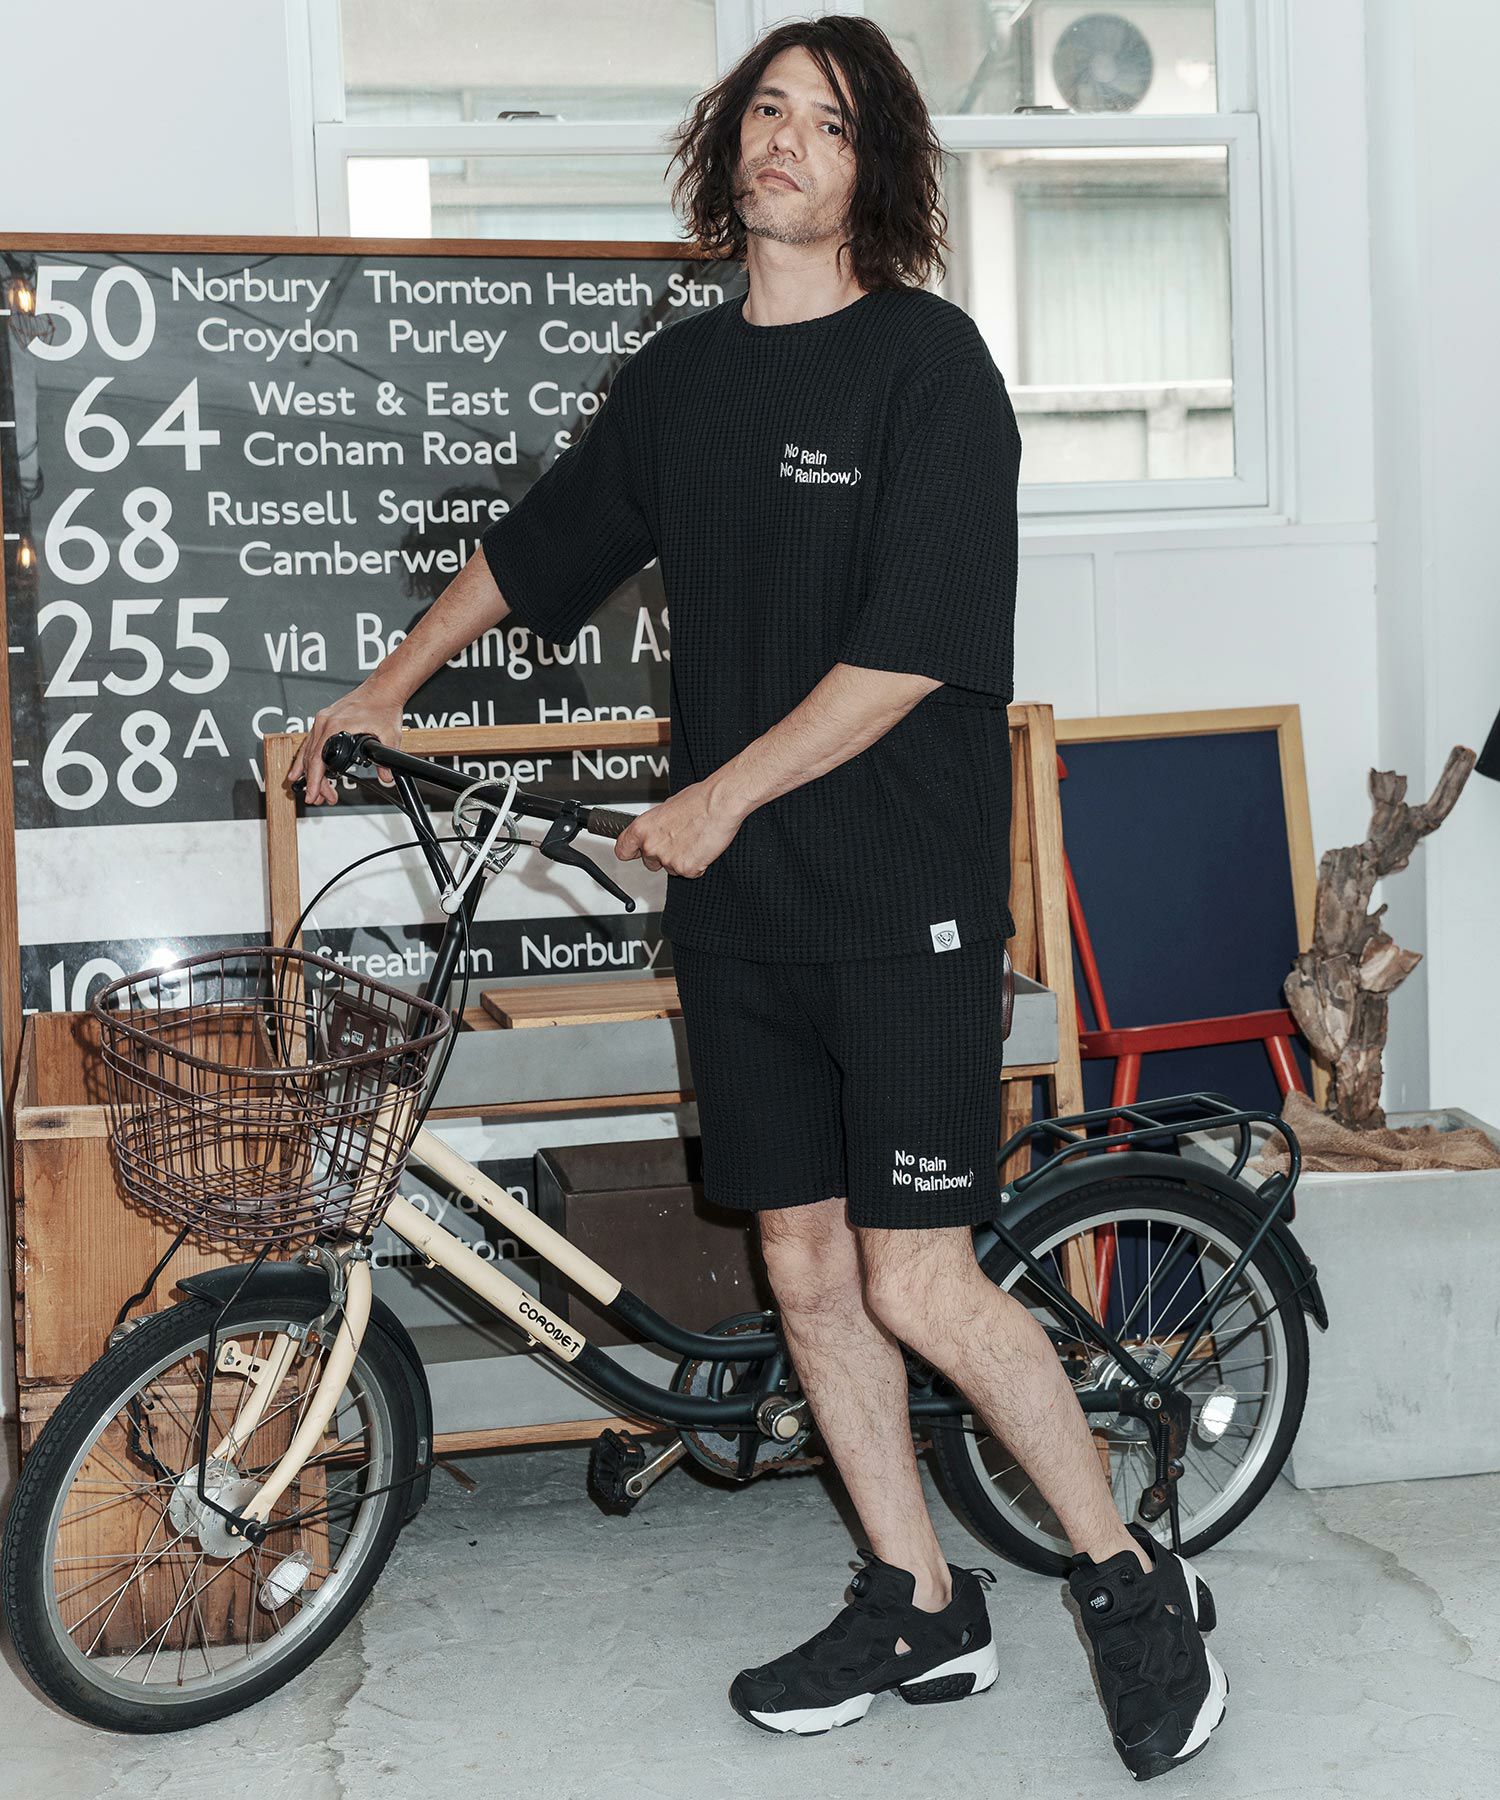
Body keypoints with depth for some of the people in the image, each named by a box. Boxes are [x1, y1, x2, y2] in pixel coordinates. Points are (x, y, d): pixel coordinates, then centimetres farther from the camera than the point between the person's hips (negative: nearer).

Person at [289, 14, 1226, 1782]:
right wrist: (387, 689, 31)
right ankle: (917, 1607, 24)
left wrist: (718, 799, -13)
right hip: (737, 901, 6)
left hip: (903, 894, -6)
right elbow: (534, 543, 25)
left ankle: (1132, 1580, 12)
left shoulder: (929, 360, -7)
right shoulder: (679, 372, 11)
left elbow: (914, 648, -15)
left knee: (918, 1279, -8)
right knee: (803, 1263, 9)